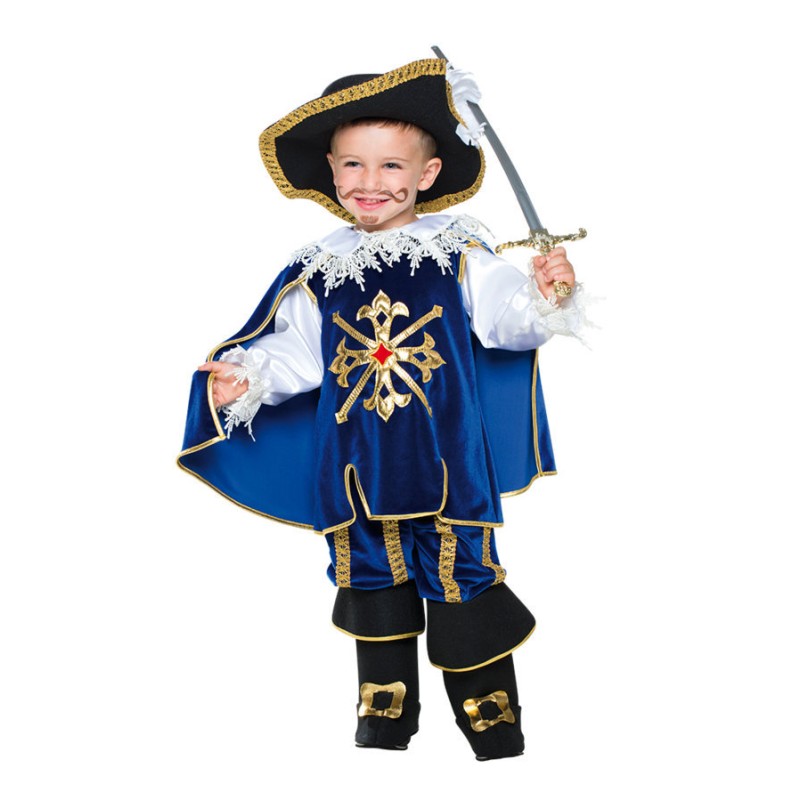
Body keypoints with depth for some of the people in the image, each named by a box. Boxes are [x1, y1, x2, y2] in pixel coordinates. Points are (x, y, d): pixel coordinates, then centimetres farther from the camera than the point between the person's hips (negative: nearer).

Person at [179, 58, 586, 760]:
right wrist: (245, 377, -10)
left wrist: (546, 295, -27)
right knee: (373, 588, 15)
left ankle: (490, 710, 21)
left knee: (463, 583, 4)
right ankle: (385, 713, 32)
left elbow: (505, 317, -8)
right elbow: (294, 349, 5)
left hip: (448, 461, -3)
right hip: (359, 465, 3)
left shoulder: (458, 256, -3)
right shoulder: (319, 271, 5)